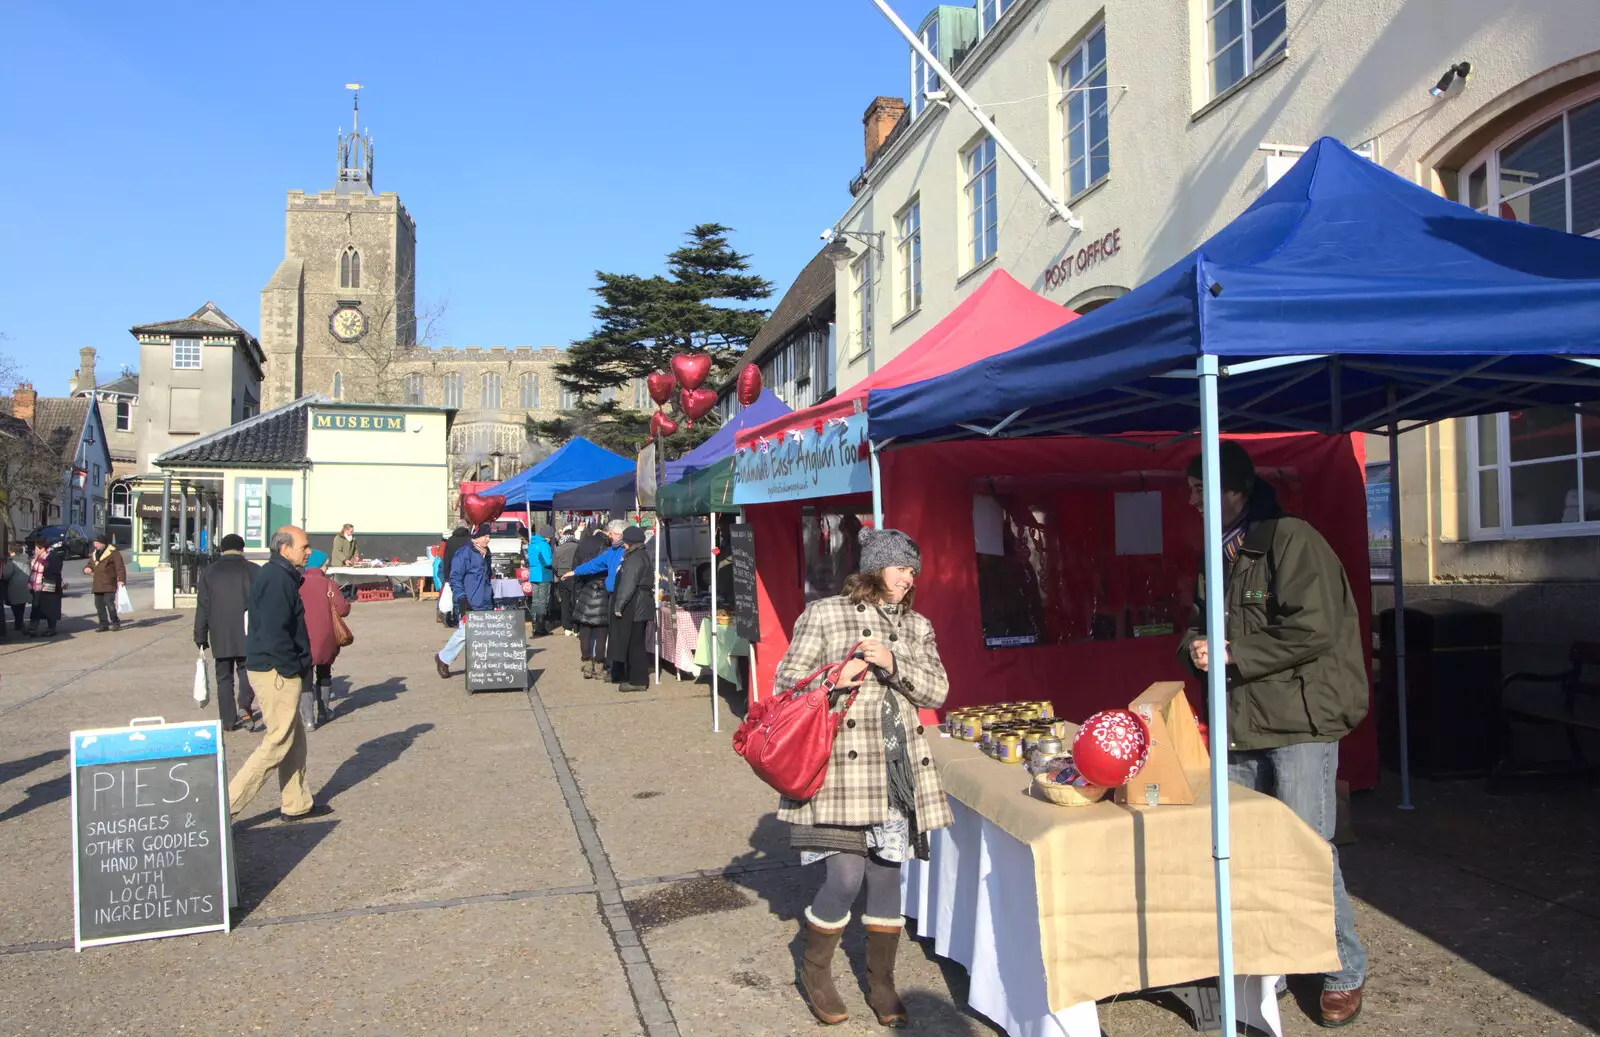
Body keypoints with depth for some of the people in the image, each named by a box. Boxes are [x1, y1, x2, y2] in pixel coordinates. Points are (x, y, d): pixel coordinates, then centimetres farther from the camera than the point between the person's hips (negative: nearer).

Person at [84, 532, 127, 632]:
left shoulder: (113, 552, -8)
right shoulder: (94, 553, 18)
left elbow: (120, 567, -12)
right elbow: (90, 564, 27)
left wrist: (121, 579, -20)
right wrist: (87, 568, 2)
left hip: (109, 584, -8)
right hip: (97, 584, 8)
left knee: (109, 602, -14)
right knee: (99, 604, 7)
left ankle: (115, 622, -3)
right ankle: (104, 624, 13)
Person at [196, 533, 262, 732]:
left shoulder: (208, 572, 4)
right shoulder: (254, 571, 0)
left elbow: (202, 608, 3)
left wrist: (200, 637, 8)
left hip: (220, 636, 1)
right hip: (248, 634, -1)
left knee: (224, 677, 7)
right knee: (246, 669, 10)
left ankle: (229, 720, 6)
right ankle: (245, 707, -13)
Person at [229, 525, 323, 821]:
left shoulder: (273, 575, 14)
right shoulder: (278, 579, -19)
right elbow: (274, 633, -26)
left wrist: (298, 664, 15)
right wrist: (293, 668, -17)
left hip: (271, 669, 11)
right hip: (277, 671, -11)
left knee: (294, 737, 17)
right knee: (278, 742, -4)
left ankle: (296, 803, 26)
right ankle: (228, 804, -1)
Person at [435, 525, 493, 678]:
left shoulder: (486, 553, 15)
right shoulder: (464, 554, -11)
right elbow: (455, 578, -13)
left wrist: (492, 597, 26)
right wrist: (461, 598, -20)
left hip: (485, 605, 8)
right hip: (470, 605, -8)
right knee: (464, 633, -7)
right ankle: (443, 659, 14)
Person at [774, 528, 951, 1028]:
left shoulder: (917, 626, 14)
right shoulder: (823, 614, 0)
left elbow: (937, 690, 5)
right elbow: (786, 682, 0)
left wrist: (894, 664, -10)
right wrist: (835, 679, -17)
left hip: (898, 770, 5)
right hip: (841, 766, -5)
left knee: (888, 874, 10)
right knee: (846, 877, -7)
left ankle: (881, 983, 28)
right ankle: (815, 971, 20)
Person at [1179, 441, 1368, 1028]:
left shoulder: (1291, 540, -11)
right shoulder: (1218, 556, 15)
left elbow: (1314, 630, -21)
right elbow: (1200, 626, 23)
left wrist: (1231, 652, -15)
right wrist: (1196, 646, -1)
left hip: (1299, 721, -8)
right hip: (1240, 726, 8)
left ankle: (1344, 973, 16)